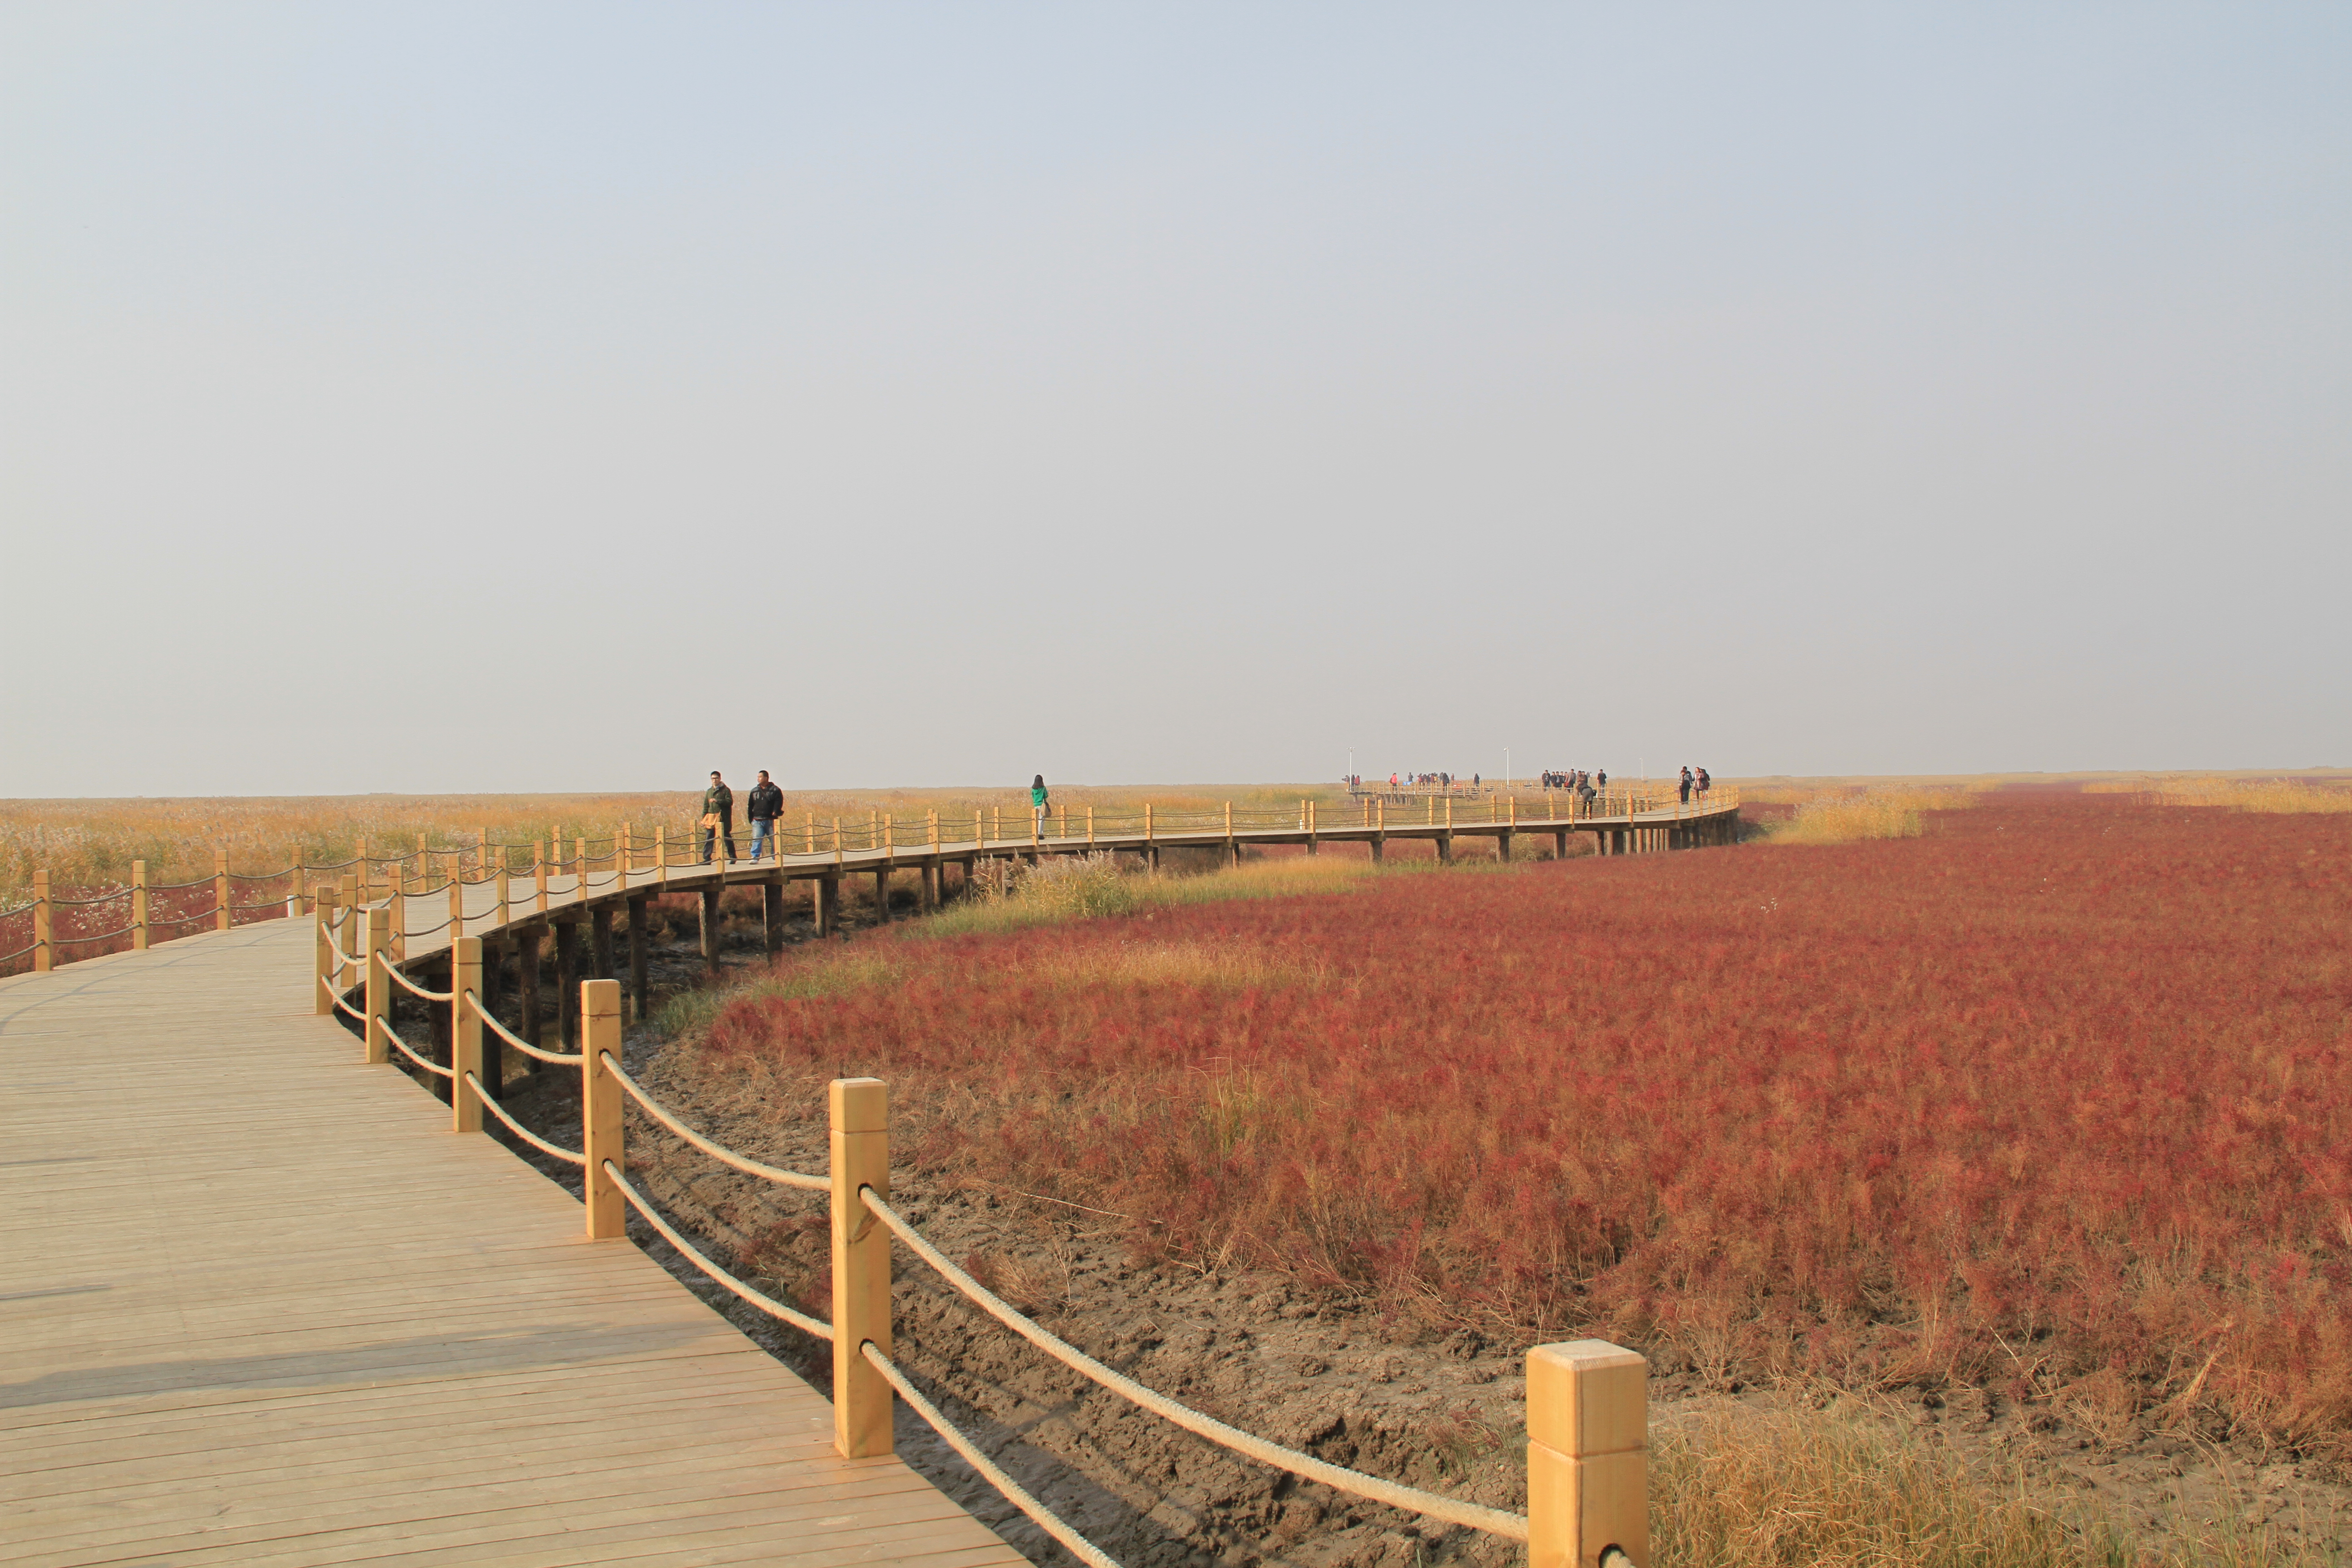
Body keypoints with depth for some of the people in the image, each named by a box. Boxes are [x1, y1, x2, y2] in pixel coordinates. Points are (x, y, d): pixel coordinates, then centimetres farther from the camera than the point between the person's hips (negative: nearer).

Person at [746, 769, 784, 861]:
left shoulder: (775, 790, 2)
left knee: (774, 840, 5)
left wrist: (775, 812, -22)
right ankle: (755, 857, -12)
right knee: (756, 840, -9)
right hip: (757, 821, 2)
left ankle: (777, 857, 16)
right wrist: (751, 819, 10)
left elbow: (779, 802, -6)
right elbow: (750, 806, 16)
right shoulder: (755, 791, 14)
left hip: (771, 820, -2)